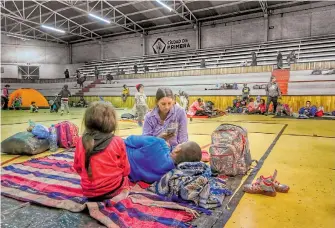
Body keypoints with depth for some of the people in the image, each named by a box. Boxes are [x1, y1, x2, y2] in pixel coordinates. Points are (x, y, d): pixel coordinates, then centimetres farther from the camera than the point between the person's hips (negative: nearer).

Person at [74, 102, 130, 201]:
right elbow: (126, 170, -5)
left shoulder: (81, 142, -8)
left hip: (89, 192, 4)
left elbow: (77, 168, 6)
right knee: (125, 178, 28)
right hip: (112, 189, -3)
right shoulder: (117, 142, -16)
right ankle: (123, 192, 14)